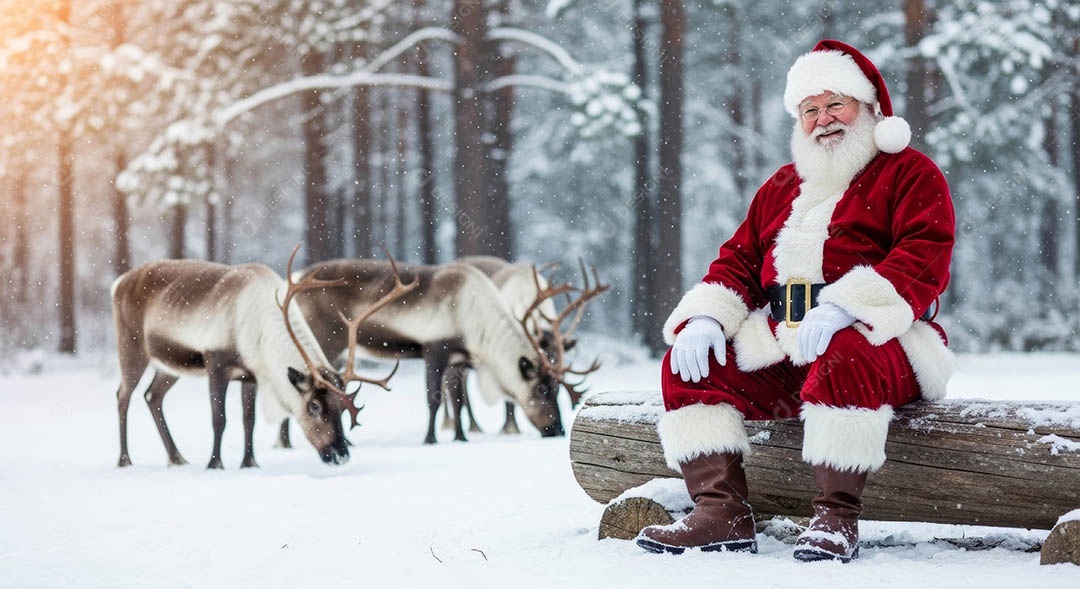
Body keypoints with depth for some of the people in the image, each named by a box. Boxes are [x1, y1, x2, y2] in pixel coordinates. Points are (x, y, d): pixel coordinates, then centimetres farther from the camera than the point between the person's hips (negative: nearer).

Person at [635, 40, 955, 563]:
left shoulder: (910, 173, 3)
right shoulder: (782, 186, 25)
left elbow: (924, 259, -12)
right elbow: (738, 259, 21)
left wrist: (844, 309, -27)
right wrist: (706, 318, -2)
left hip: (875, 340, -7)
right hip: (781, 351, 7)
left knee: (841, 358, -40)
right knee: (687, 365, -9)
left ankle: (837, 516, -31)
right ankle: (720, 511, -16)